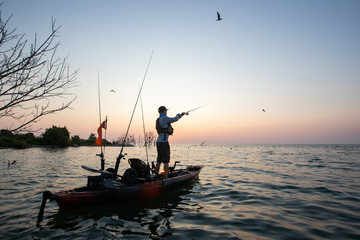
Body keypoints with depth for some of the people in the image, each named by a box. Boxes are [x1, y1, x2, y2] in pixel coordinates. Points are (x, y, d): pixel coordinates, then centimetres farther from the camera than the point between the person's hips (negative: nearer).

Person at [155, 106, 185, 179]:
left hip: (159, 142, 10)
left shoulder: (160, 119, 17)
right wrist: (178, 115, 14)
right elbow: (175, 119, -8)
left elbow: (172, 120, 30)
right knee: (166, 161, -5)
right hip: (164, 142, -10)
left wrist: (180, 116, 33)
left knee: (159, 161, 13)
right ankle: (165, 178, -4)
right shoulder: (164, 118, -12)